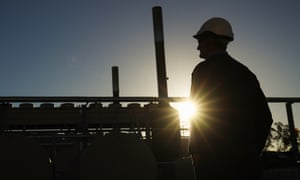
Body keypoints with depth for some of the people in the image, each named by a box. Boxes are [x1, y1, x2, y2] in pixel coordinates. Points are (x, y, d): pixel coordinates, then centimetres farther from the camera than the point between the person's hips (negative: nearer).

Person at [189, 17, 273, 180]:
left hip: (214, 160, -6)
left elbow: (197, 115, -10)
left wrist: (195, 151, -2)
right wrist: (252, 151, 17)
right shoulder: (244, 72, 13)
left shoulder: (204, 69, -4)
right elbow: (265, 117, 12)